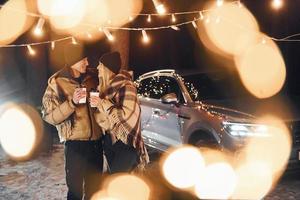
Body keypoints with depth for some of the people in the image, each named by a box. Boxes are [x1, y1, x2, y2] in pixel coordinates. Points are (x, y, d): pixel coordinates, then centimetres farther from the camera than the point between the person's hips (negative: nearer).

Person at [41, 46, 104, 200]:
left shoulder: (93, 76, 2)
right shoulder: (57, 83, -8)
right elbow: (50, 117, -11)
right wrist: (72, 102, -24)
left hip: (96, 141, 4)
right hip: (75, 144, -4)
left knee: (94, 187, 17)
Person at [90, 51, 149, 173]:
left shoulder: (125, 86, -14)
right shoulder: (107, 86, 11)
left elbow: (126, 115, -22)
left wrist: (102, 103, -20)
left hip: (125, 142, -8)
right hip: (110, 140, 8)